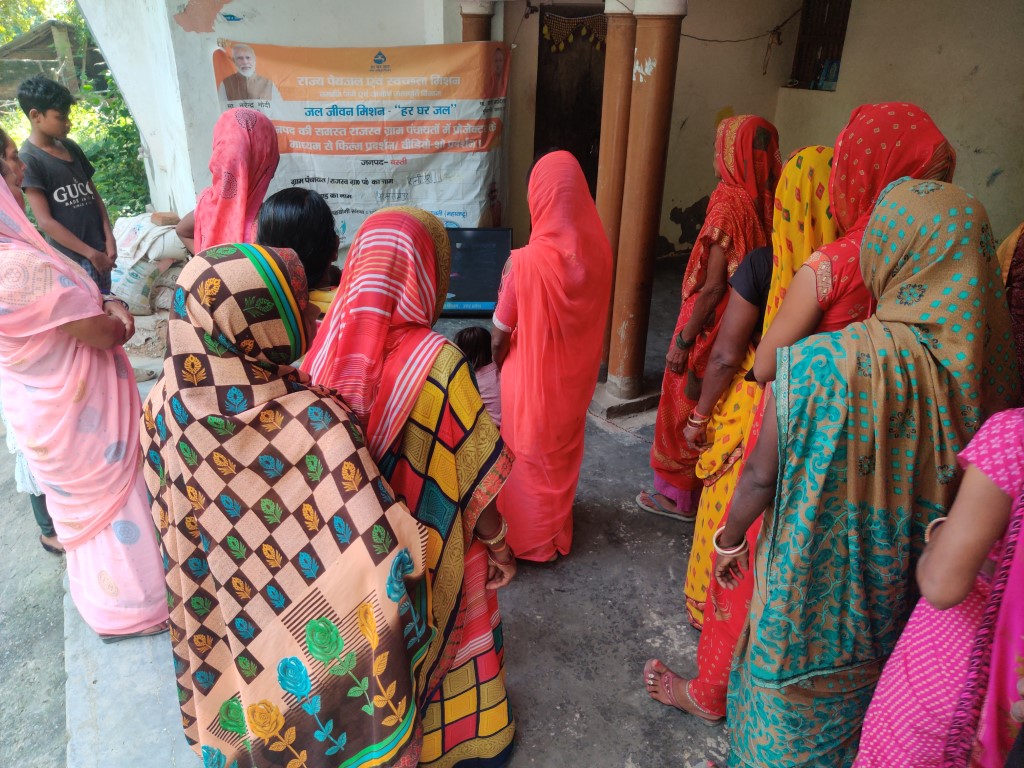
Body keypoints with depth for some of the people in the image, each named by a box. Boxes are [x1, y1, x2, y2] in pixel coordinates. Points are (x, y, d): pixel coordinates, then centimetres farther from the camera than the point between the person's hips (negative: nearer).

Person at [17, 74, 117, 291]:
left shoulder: (71, 148, 9)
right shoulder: (29, 159, -11)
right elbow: (45, 221, -14)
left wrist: (109, 237, -1)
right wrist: (90, 253, -15)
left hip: (98, 248, 7)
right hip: (73, 257, -7)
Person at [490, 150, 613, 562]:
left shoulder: (527, 260, -28)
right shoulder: (598, 249, -12)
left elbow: (500, 333, -16)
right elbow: (594, 315, 2)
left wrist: (496, 361, 5)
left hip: (532, 377, -5)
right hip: (576, 374, 5)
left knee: (529, 456, 16)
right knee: (563, 451, 25)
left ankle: (530, 538, 34)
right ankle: (557, 528, 44)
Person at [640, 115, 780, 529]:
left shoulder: (729, 204, -21)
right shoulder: (768, 202, 0)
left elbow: (714, 288, -23)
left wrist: (683, 341, -17)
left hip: (712, 325, -7)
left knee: (688, 408, 9)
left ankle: (680, 495, 24)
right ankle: (710, 486, 37)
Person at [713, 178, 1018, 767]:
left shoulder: (820, 365, -30)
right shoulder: (991, 374, -18)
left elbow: (762, 477, -17)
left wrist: (729, 539, -2)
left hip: (814, 582, -3)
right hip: (903, 595, 4)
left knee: (792, 706, 23)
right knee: (863, 695, 31)